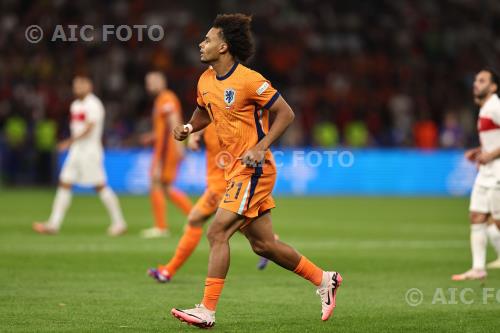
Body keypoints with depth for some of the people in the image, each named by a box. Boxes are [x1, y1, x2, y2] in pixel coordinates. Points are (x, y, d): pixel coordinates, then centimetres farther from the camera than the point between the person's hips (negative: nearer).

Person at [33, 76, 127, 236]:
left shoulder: (93, 105, -11)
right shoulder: (75, 105, 14)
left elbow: (88, 129, -19)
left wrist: (70, 141, -25)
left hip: (91, 150, -8)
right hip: (76, 151, 8)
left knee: (100, 186, -5)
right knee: (64, 184, 1)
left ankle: (119, 222, 4)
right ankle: (54, 224, -1)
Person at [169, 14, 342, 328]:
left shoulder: (249, 80, -16)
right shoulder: (206, 81, 8)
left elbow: (286, 113, -13)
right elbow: (204, 113, 27)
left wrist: (260, 148, -21)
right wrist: (189, 128, 4)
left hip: (254, 170, -9)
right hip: (235, 170, 9)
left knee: (217, 232, -14)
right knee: (263, 244, 11)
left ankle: (207, 311, -12)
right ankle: (324, 279, 26)